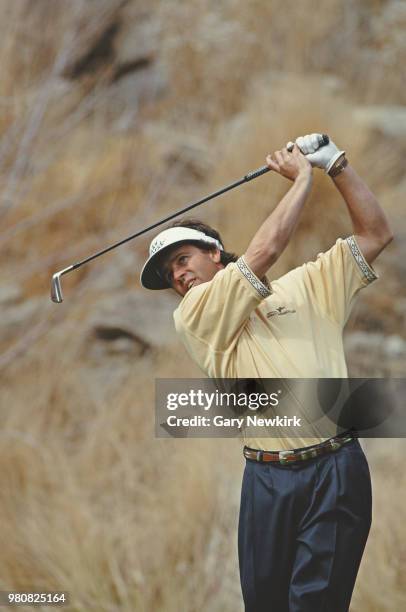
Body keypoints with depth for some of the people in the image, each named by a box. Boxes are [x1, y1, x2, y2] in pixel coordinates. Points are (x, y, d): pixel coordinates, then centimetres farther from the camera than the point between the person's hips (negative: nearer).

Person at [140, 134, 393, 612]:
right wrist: (302, 177, 6)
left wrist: (335, 163, 11)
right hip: (268, 477, 1)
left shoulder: (305, 286, 17)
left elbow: (375, 235, 17)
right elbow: (264, 251, -4)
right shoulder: (192, 316, 7)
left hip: (336, 470, 0)